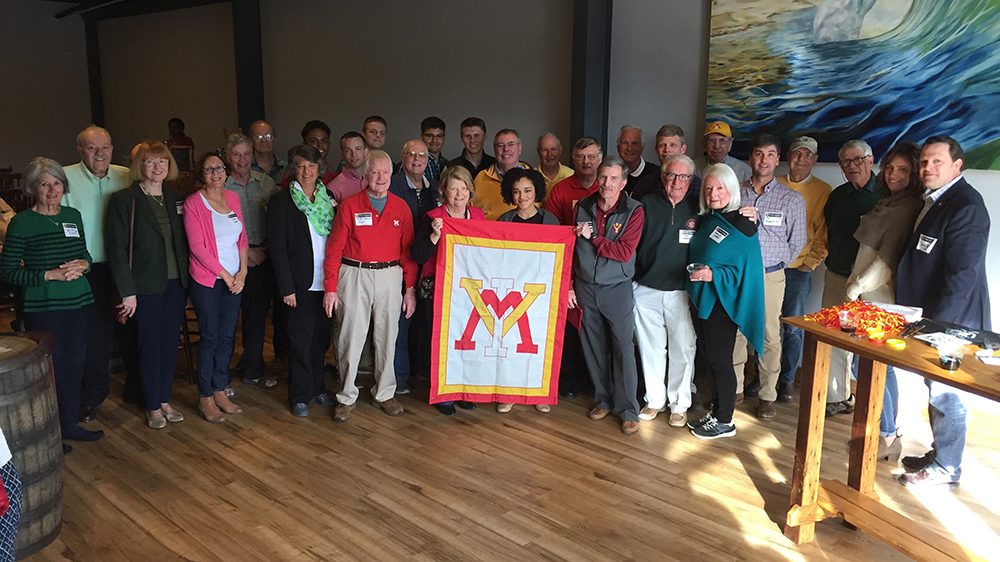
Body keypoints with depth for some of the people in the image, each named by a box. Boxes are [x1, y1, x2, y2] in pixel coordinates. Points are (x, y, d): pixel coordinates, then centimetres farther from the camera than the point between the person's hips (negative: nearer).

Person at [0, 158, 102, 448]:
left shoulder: (73, 215, 7)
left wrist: (83, 265, -4)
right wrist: (50, 275, -19)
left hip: (79, 303, 5)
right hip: (43, 308, -5)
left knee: (75, 365, 12)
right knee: (50, 369, 1)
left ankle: (70, 424, 28)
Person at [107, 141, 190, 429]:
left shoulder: (174, 198, 9)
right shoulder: (124, 200, -7)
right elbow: (117, 249, -10)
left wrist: (187, 277, 5)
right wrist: (127, 291, -14)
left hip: (176, 283, 5)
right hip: (146, 286, -5)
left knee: (170, 343, 12)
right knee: (150, 345, 4)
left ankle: (165, 400, 25)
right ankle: (152, 407, 17)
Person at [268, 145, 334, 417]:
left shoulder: (328, 199, 9)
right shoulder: (282, 201, -5)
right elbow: (277, 248, -8)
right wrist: (286, 288, -13)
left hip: (326, 281, 4)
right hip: (300, 283, -4)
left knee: (321, 338, 13)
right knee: (301, 340, 3)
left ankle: (318, 387, 28)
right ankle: (300, 395, 16)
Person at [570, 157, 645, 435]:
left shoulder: (634, 211, -8)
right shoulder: (583, 207, 3)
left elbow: (625, 252, -15)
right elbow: (571, 248, 7)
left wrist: (592, 237, -15)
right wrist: (569, 285, 6)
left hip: (617, 289, -3)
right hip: (585, 287, 3)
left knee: (623, 349, -1)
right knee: (594, 347, 11)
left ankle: (627, 409, 10)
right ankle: (603, 399, 26)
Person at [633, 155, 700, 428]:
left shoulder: (697, 210, 3)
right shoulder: (647, 204, 2)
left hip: (682, 293, 0)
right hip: (646, 291, 1)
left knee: (682, 349, 3)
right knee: (650, 348, 10)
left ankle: (679, 404, 18)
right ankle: (655, 400, 25)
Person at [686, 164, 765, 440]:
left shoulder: (741, 223, -13)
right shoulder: (707, 219, 10)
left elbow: (744, 270, -16)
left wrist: (713, 274, -27)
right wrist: (691, 232, 7)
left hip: (722, 302, -7)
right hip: (701, 300, 7)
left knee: (719, 360, 2)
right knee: (710, 358, 15)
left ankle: (724, 421, 15)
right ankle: (715, 411, 28)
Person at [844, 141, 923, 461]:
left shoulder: (907, 209, -14)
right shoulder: (889, 202, 14)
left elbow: (888, 259, -18)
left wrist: (857, 288, -11)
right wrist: (856, 282, 9)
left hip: (879, 299, -9)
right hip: (870, 296, 9)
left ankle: (887, 438, 7)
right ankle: (886, 432, 26)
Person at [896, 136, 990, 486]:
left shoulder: (966, 206, -17)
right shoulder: (933, 201, 12)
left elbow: (962, 274, -21)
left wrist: (936, 322, -21)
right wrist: (917, 314, 13)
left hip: (950, 319, -9)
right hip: (931, 317, 9)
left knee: (944, 393, 1)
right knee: (936, 389, 17)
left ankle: (946, 467, 15)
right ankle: (939, 454, 31)